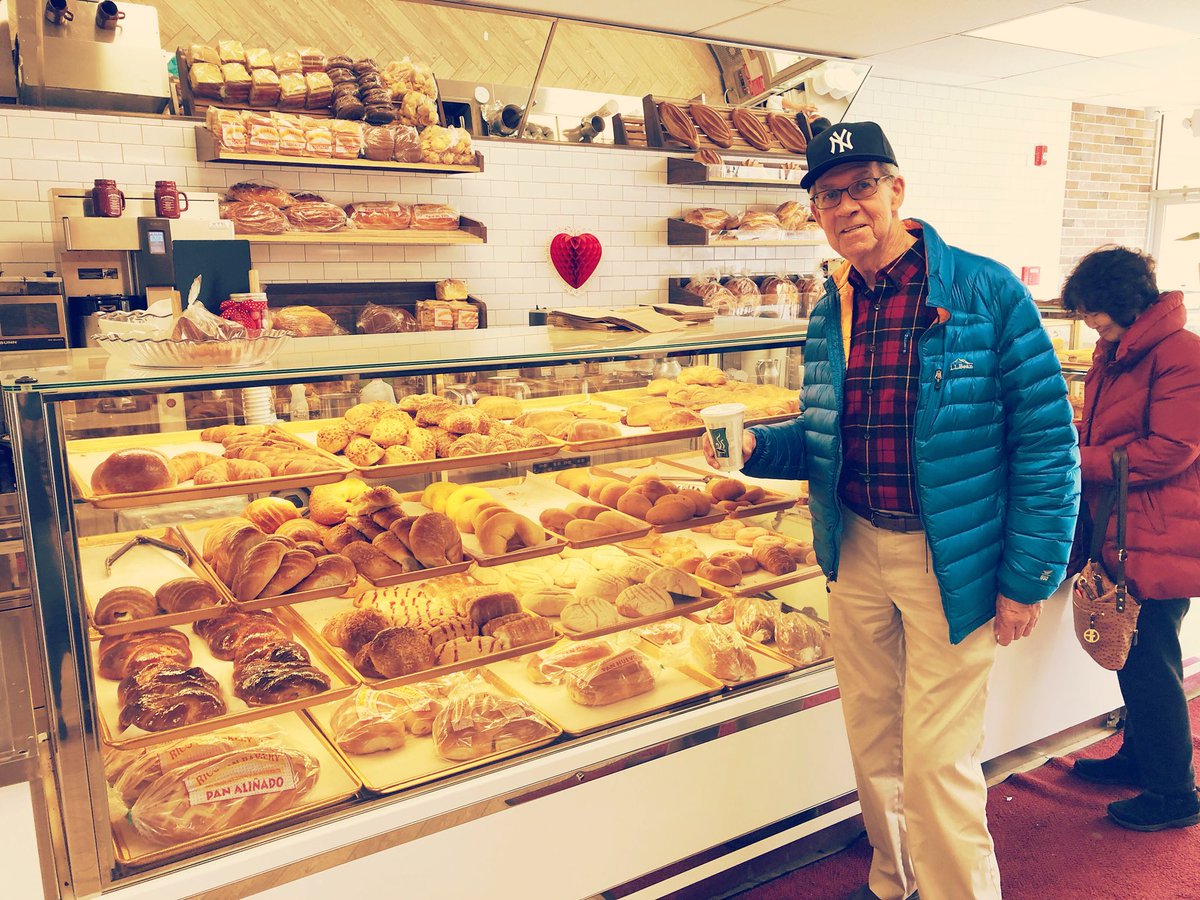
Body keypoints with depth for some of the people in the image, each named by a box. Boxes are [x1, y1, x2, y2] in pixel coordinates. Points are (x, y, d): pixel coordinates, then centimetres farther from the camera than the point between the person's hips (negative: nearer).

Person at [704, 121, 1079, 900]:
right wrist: (757, 447, -6)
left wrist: (1028, 578, -12)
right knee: (872, 746, 19)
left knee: (937, 763, 3)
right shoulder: (832, 314, 6)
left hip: (950, 563, -5)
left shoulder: (987, 292, -11)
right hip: (856, 552, 6)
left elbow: (1046, 440, -10)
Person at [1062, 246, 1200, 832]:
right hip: (1118, 533, 9)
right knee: (1131, 656, 19)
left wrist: (1081, 462, -18)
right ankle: (1139, 756, 37)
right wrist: (1071, 449, 2)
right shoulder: (1113, 353, 13)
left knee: (1149, 662, 0)